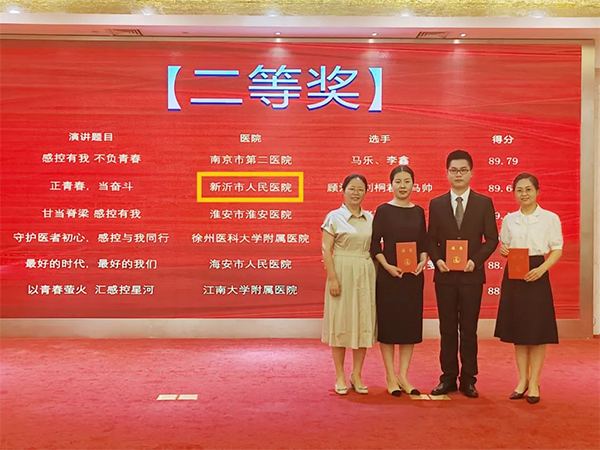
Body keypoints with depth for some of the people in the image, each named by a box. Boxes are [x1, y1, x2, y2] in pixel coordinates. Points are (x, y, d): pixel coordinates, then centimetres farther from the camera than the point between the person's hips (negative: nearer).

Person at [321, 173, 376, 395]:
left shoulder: (370, 218, 9)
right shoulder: (334, 217, -2)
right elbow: (326, 250, -7)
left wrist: (377, 275, 4)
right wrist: (332, 278, -15)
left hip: (366, 275, 4)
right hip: (342, 274, -4)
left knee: (364, 323, 7)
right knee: (341, 323, 3)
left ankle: (357, 375, 20)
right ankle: (340, 376, 16)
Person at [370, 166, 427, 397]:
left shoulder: (418, 211, 8)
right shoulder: (383, 210, -3)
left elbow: (423, 243, 12)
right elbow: (374, 243, -4)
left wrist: (423, 261, -7)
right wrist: (387, 266, -16)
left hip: (413, 275, 4)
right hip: (389, 274, -4)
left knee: (411, 324, 7)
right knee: (388, 323, 2)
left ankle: (403, 377, 18)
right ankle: (391, 378, 13)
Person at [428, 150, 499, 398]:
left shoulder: (484, 203, 3)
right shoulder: (436, 204, 6)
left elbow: (492, 239, 1)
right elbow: (431, 239, 7)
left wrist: (475, 260, -13)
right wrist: (437, 260, -11)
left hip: (472, 275, -1)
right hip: (445, 275, 1)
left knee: (469, 330, 6)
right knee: (447, 330, 8)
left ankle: (468, 380, 17)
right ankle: (448, 378, 18)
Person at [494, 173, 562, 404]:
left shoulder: (550, 218, -2)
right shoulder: (509, 219, 8)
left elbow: (557, 250, -3)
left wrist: (541, 269, -18)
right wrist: (503, 250, -8)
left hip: (536, 276, -3)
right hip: (513, 276, 3)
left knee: (537, 330, 1)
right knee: (517, 329, 8)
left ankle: (534, 382, 13)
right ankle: (522, 380, 20)